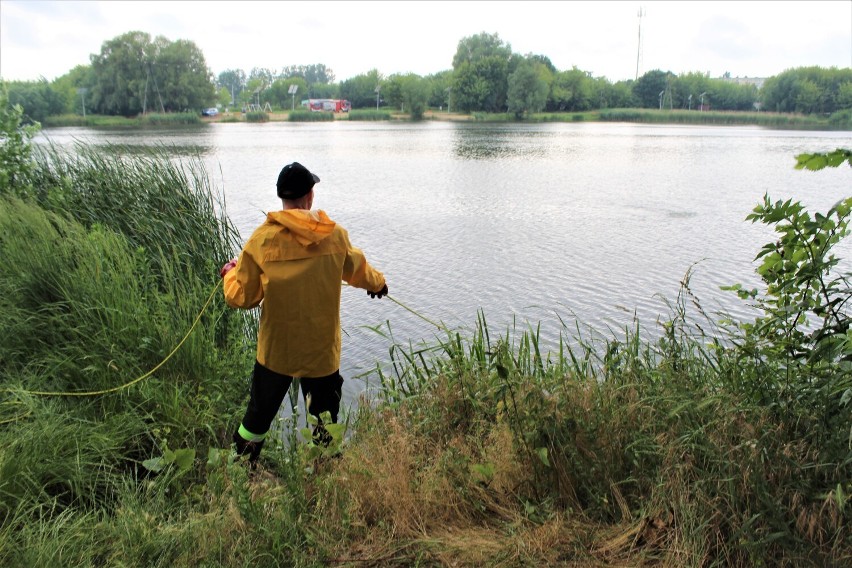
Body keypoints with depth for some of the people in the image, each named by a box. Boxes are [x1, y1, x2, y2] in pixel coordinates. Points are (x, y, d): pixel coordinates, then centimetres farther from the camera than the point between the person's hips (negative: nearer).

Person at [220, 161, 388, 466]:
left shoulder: (262, 239, -12)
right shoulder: (335, 235, -6)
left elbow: (241, 297, -5)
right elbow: (358, 270, 15)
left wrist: (230, 273, 17)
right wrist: (378, 282, 37)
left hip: (275, 352, 0)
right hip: (322, 352, 1)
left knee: (257, 418, 17)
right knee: (325, 427, 14)